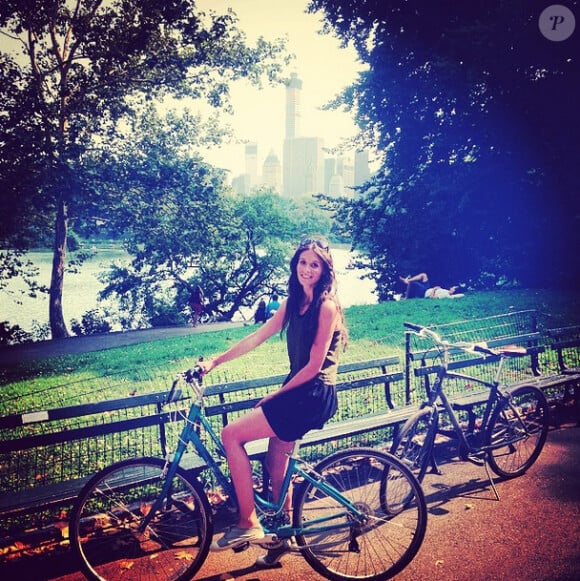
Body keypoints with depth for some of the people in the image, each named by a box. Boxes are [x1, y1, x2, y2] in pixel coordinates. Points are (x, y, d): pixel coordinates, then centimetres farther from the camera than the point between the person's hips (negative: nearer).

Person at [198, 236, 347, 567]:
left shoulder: (326, 306, -15)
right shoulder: (294, 302, 10)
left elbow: (314, 366, -17)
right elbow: (257, 337, 11)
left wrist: (275, 396, -10)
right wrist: (215, 362, 7)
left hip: (314, 395, -8)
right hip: (297, 392, 8)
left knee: (232, 435, -13)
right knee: (276, 467, 16)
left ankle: (248, 524, -4)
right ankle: (283, 537, 36)